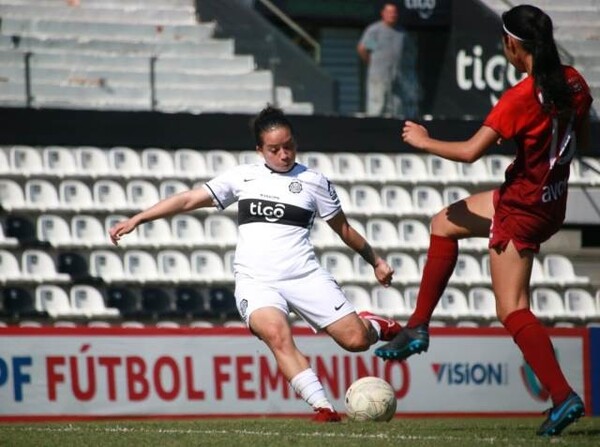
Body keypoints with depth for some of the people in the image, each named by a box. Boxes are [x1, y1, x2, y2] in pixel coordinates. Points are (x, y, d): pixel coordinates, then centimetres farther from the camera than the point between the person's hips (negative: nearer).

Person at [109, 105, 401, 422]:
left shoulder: (313, 181, 8)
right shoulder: (243, 177, 11)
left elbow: (343, 229, 20)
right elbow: (189, 200, 12)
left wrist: (376, 261, 24)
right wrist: (136, 220, 7)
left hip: (304, 275, 0)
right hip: (256, 280, 0)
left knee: (356, 340, -10)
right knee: (277, 335, -31)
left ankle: (373, 325, 28)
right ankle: (323, 408, -30)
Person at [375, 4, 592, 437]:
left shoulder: (522, 97, -26)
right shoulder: (573, 82, -3)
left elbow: (470, 151, -26)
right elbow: (583, 140, 12)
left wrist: (423, 141, -10)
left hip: (523, 209, -9)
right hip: (552, 200, 9)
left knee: (513, 310, 0)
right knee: (444, 223, 22)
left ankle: (563, 397, -6)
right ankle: (419, 328, 21)